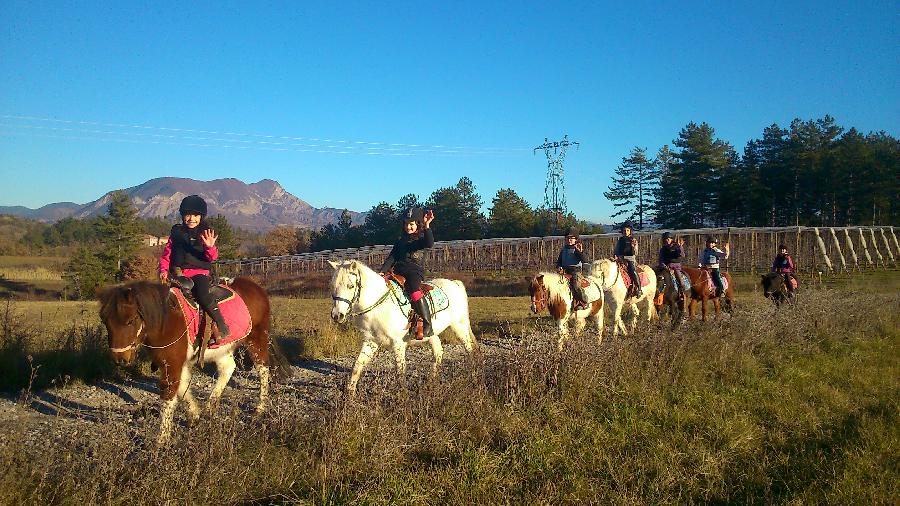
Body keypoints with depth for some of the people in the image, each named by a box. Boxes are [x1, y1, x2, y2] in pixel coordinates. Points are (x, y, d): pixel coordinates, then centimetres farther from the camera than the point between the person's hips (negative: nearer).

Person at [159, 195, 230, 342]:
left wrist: (210, 247, -27)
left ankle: (222, 326, -21)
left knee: (202, 295, -30)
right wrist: (163, 270, -1)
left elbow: (212, 258, -6)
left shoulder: (205, 234, 5)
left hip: (199, 273, -4)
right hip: (178, 274, 4)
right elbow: (166, 255, 16)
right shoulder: (176, 233, 13)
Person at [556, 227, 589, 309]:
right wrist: (559, 267, 2)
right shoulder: (564, 249, 16)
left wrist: (580, 252, -28)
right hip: (565, 271, 6)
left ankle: (583, 302, -15)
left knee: (576, 286, -26)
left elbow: (584, 260, -13)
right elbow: (559, 261, 23)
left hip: (575, 270, -6)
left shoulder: (578, 248, -1)